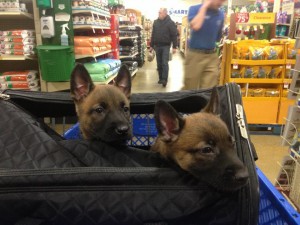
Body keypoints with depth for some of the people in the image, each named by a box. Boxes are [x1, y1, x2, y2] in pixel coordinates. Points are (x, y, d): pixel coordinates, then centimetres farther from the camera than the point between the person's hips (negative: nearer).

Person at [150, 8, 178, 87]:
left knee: (165, 63, -9)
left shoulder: (170, 22, -5)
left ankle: (164, 79, -8)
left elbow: (174, 35, -7)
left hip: (166, 46, -5)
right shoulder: (156, 22, 10)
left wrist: (174, 47, -12)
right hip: (157, 46, 5)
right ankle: (160, 78, 17)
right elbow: (153, 35, 14)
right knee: (159, 63, 8)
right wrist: (151, 45, 13)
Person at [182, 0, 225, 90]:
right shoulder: (194, 9, -2)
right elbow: (195, 26, -24)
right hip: (194, 55, -3)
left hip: (212, 56, 4)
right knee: (190, 88, 6)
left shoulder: (221, 15, 8)